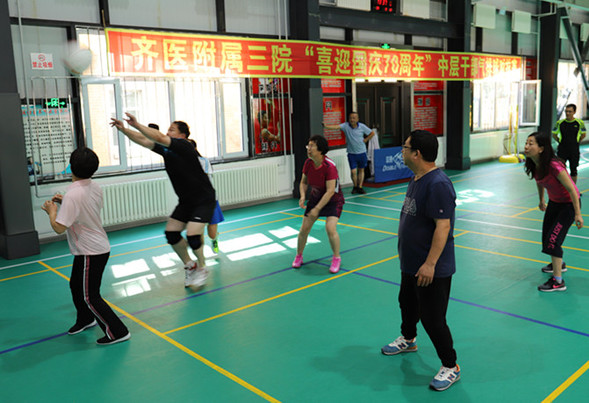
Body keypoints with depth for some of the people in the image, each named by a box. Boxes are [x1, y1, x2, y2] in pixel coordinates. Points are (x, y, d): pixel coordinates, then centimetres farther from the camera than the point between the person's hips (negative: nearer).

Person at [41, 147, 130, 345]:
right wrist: (64, 202, 12)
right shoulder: (94, 187, 0)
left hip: (91, 252, -9)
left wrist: (51, 211, -9)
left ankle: (117, 332, 8)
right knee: (76, 285, 27)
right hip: (98, 246, 9)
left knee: (90, 296, 2)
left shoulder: (73, 195, -27)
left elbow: (59, 228, -27)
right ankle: (85, 319, 47)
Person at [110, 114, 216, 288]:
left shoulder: (184, 146, -19)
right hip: (186, 201, 8)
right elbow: (144, 141, 6)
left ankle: (201, 268, 7)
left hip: (204, 200, -8)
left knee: (192, 234, -19)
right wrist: (124, 129, -4)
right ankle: (189, 266, 20)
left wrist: (136, 124, -32)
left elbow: (159, 138, -32)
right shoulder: (167, 150, 5)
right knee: (171, 233, 0)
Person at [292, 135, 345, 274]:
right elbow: (303, 182, 4)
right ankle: (298, 256, 24)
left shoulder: (329, 166, -29)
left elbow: (330, 191, -29)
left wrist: (317, 209, -29)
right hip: (315, 197, 6)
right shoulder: (308, 163, -11)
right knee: (304, 228, 2)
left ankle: (337, 258, 3)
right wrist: (303, 196, -16)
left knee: (330, 228, -21)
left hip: (333, 200, -5)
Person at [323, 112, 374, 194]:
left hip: (362, 152, 1)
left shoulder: (362, 126, -5)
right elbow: (336, 126, -26)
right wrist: (326, 126, -41)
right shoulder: (346, 125, -8)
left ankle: (360, 187, 19)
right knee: (353, 171, -4)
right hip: (351, 153, -1)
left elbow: (372, 133, 9)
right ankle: (355, 187, 19)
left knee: (361, 170, 9)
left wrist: (365, 140, -1)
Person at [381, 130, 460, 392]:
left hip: (432, 269, -10)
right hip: (411, 263, 10)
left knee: (432, 319, 0)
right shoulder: (416, 179, 6)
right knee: (407, 303, 27)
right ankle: (408, 340, 52)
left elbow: (443, 226, -28)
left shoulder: (438, 184, -26)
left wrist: (429, 264, -29)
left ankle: (450, 367, 19)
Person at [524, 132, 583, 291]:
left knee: (553, 239, -13)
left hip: (569, 203, -8)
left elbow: (571, 189, -28)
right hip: (554, 202, 8)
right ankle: (558, 264, 47)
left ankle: (558, 281, -4)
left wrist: (578, 214, -25)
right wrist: (541, 200, 23)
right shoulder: (534, 165, -11)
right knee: (546, 235, 19)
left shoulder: (554, 166, -34)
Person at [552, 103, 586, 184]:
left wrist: (577, 142, 5)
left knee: (573, 170, 8)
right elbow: (554, 134, 11)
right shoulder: (560, 123, -2)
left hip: (574, 151, 0)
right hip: (562, 150, 0)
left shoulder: (580, 122, -3)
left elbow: (583, 134, 12)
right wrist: (560, 142, 5)